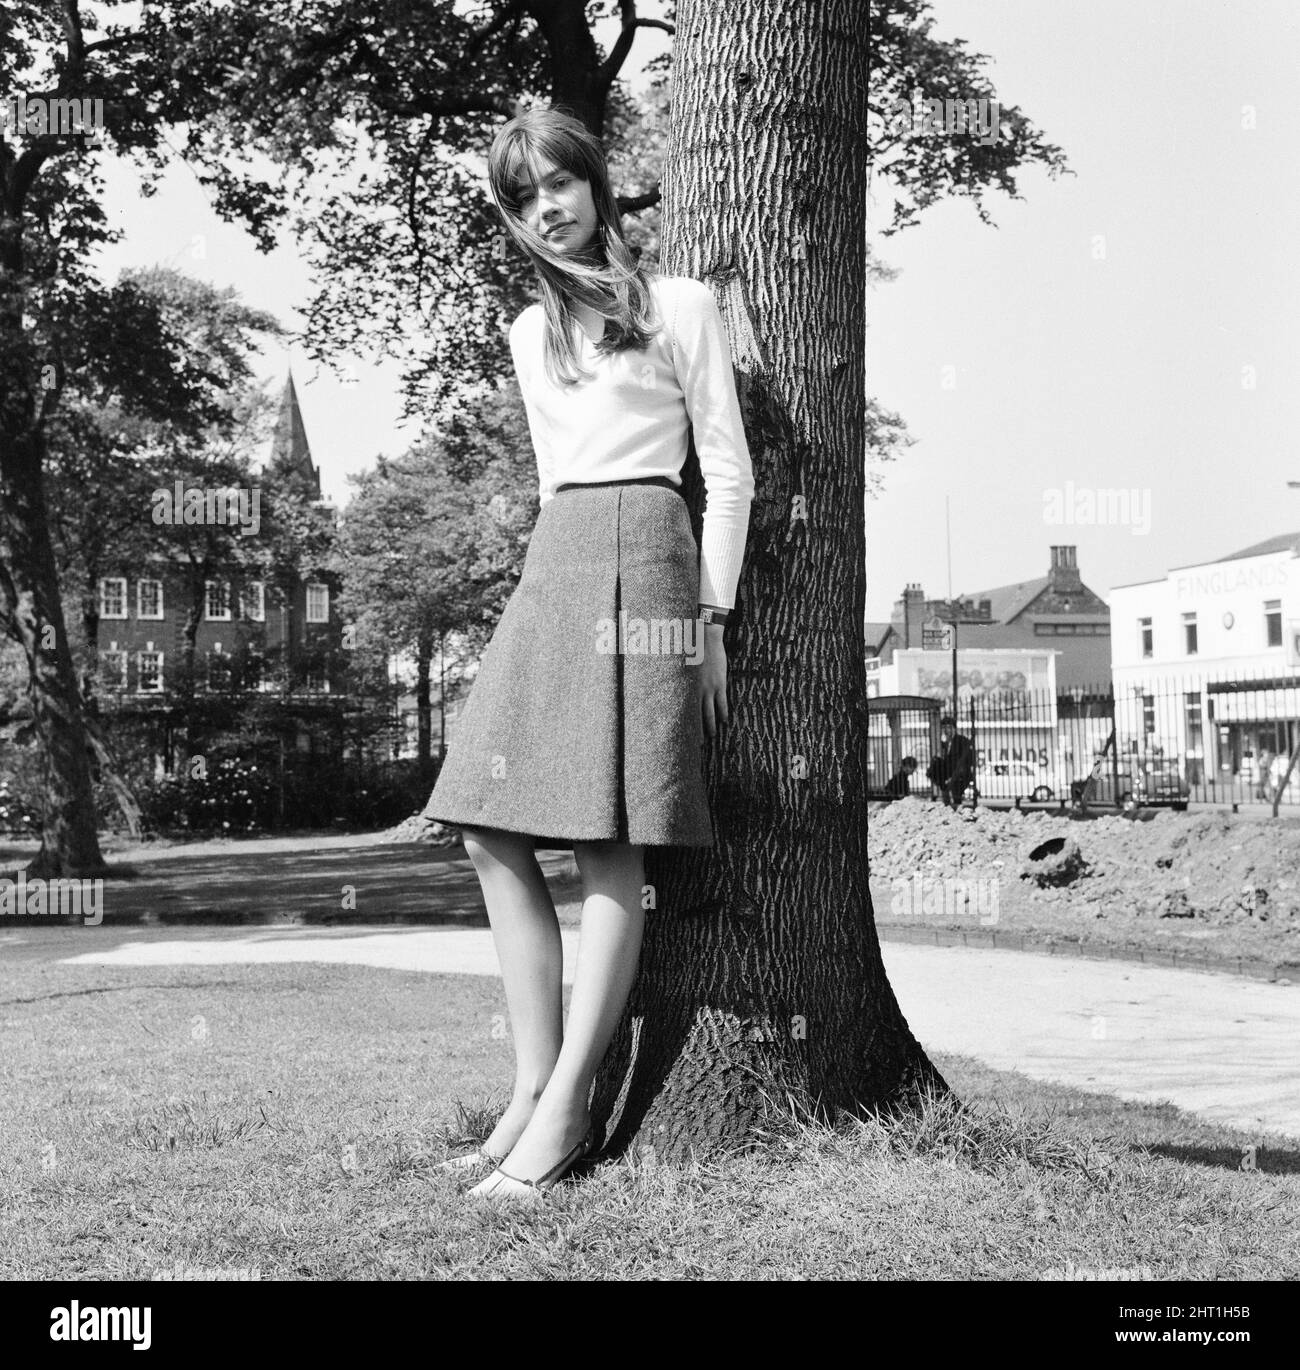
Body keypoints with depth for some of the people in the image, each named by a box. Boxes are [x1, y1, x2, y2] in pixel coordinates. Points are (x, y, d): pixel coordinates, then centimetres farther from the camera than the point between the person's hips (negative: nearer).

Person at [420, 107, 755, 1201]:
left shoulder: (679, 304, 5)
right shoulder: (530, 333, 21)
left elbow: (729, 471, 2)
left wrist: (709, 617, -4)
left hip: (641, 561, -6)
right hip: (550, 569, 7)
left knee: (610, 847, -12)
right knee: (493, 835, -4)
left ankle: (566, 1110, -11)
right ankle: (534, 1089, 0)